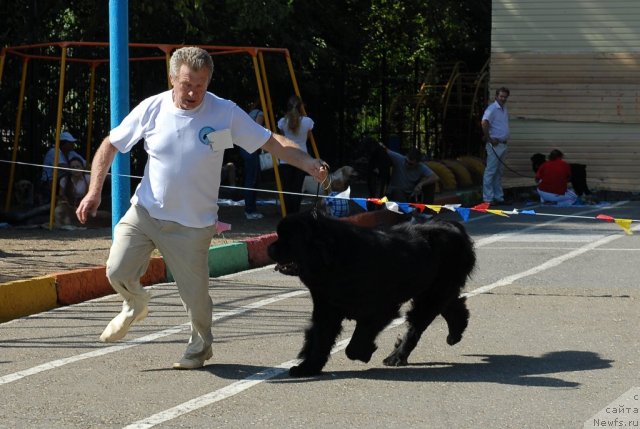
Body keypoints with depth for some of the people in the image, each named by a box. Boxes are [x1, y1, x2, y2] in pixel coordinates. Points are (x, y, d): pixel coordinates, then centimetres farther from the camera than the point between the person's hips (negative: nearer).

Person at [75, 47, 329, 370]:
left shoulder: (225, 113, -10)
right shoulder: (152, 109, -6)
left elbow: (272, 143, -8)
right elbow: (109, 146, 4)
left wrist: (309, 164, -23)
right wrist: (94, 192, -6)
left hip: (192, 222, -2)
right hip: (145, 210, 2)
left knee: (194, 292, 0)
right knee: (118, 271, -11)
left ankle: (201, 345, 32)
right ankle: (135, 306, 26)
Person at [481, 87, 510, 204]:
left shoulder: (504, 110, 15)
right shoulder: (492, 109, -13)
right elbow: (484, 123, -27)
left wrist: (505, 139, 16)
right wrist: (489, 139, -23)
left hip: (503, 145, 9)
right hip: (495, 145, -9)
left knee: (499, 172, 13)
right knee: (490, 172, -7)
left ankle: (498, 197, 19)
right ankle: (488, 198, -6)